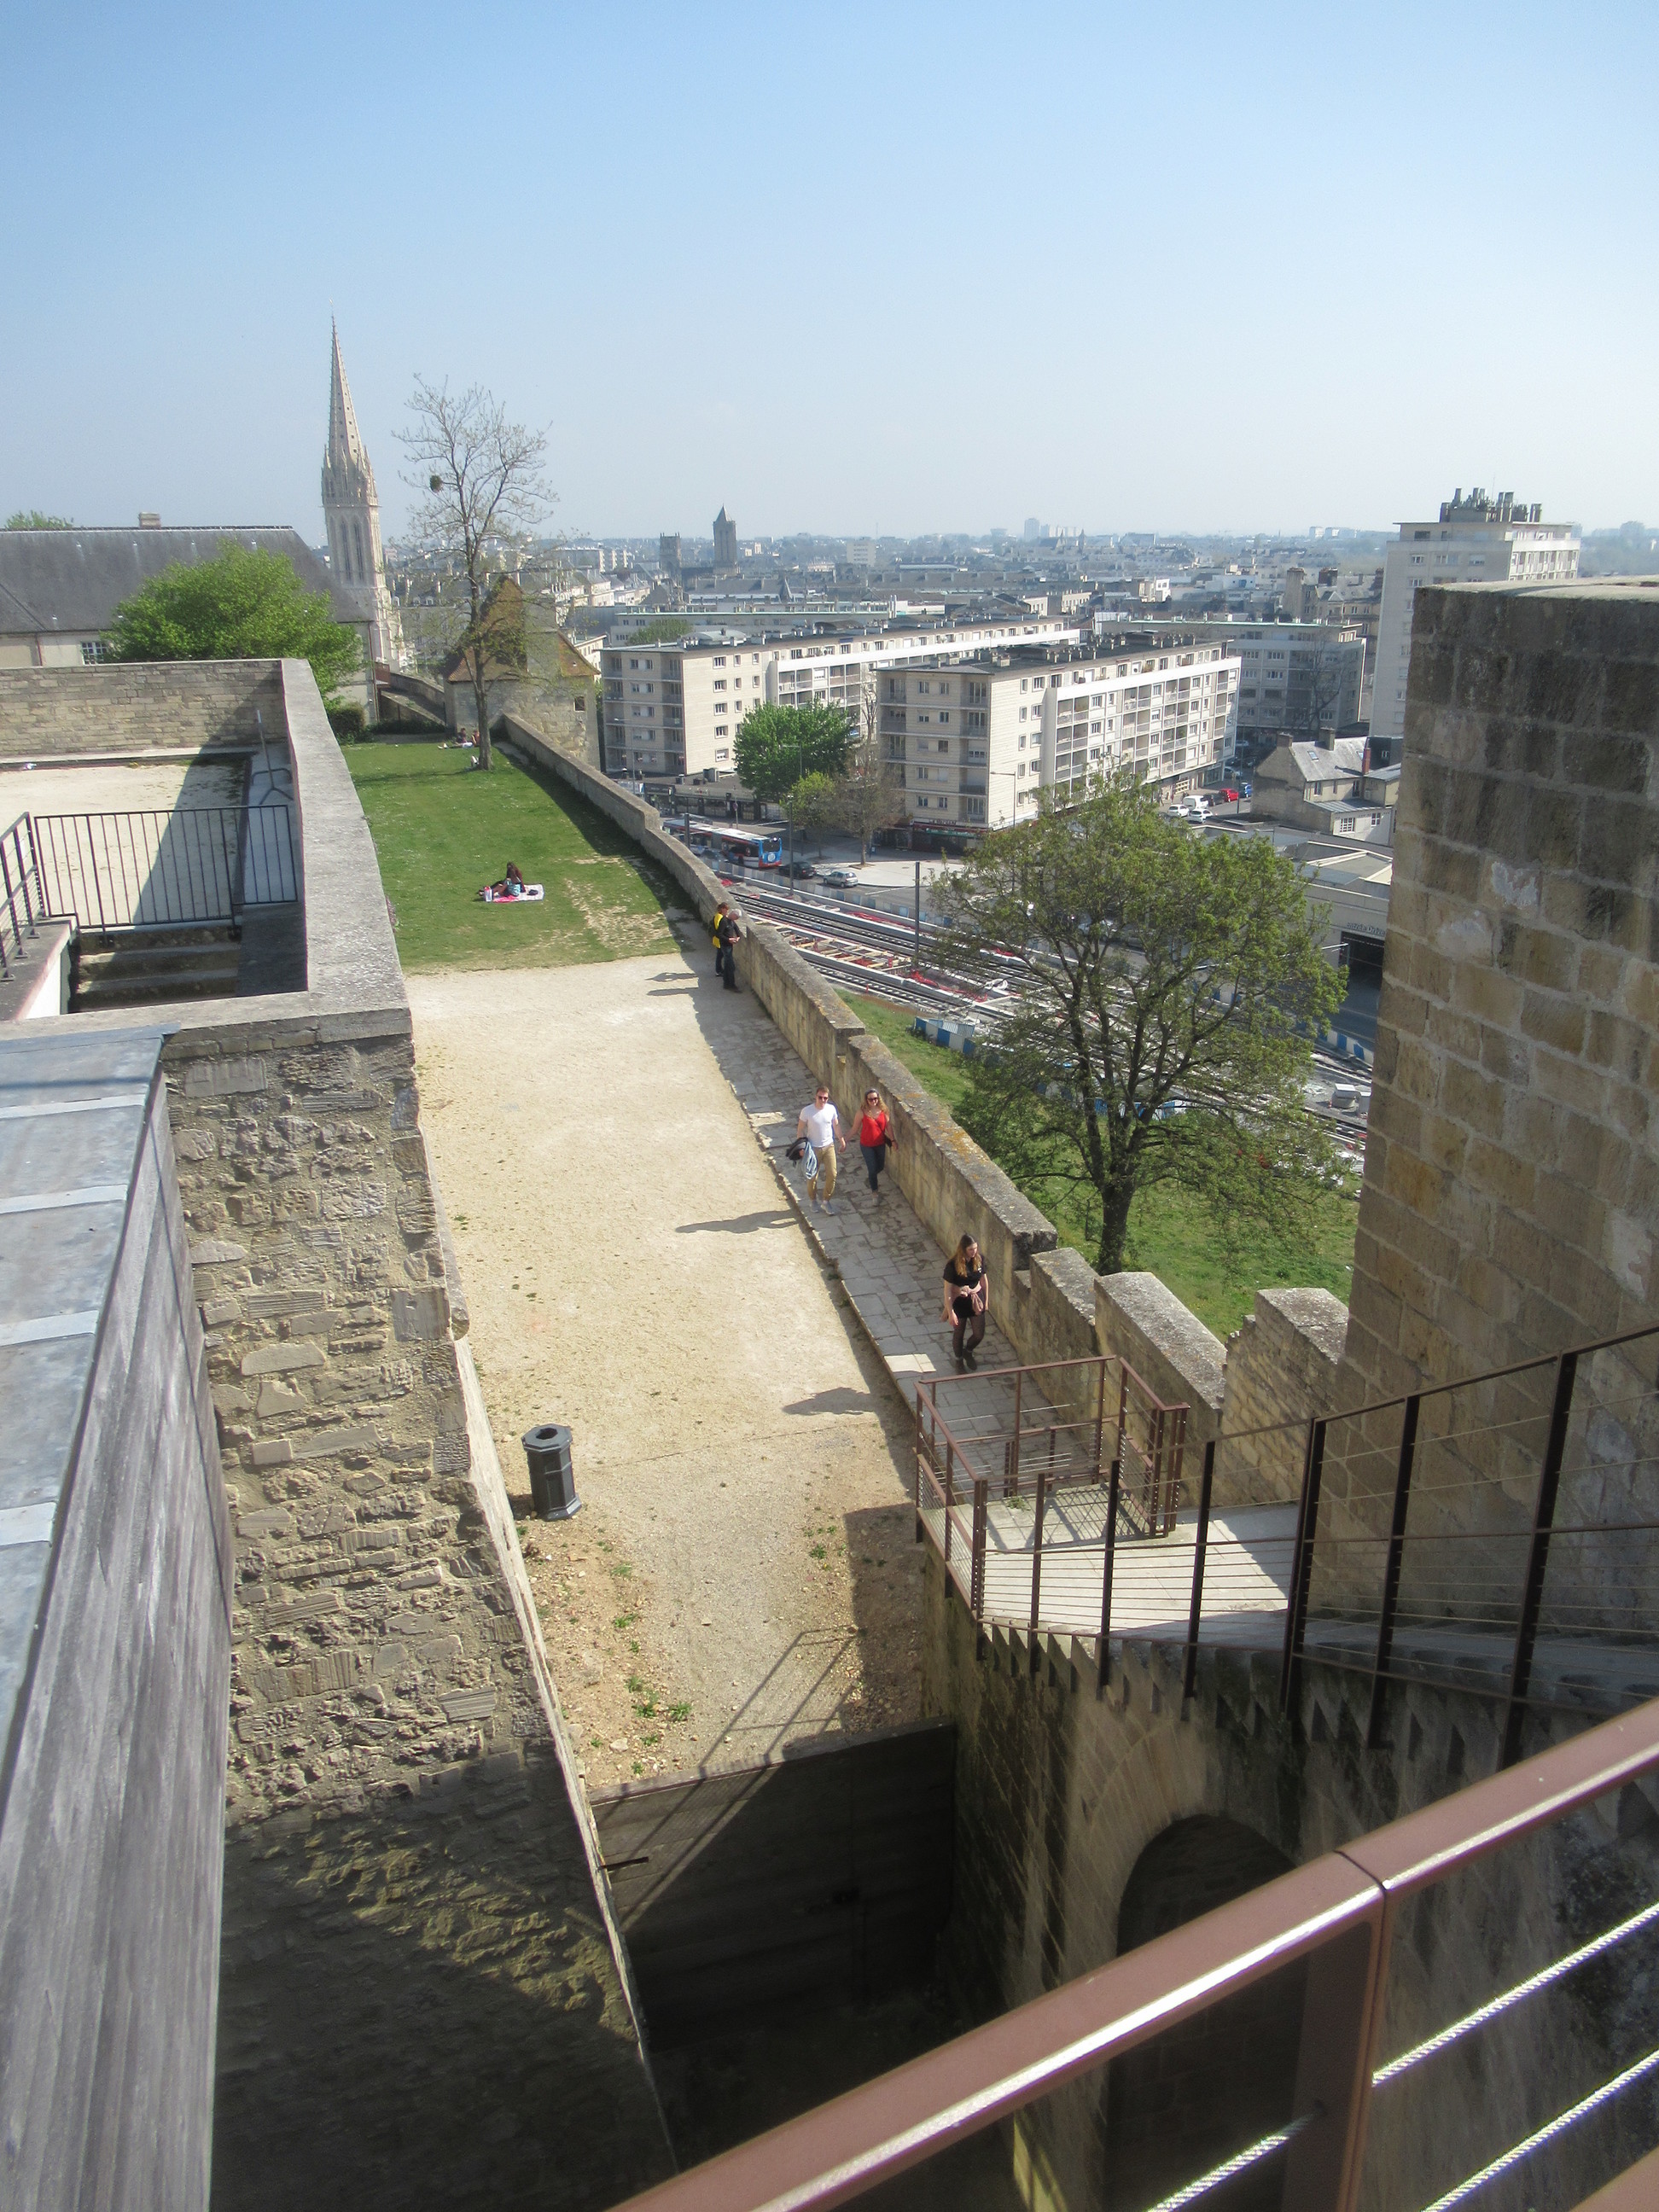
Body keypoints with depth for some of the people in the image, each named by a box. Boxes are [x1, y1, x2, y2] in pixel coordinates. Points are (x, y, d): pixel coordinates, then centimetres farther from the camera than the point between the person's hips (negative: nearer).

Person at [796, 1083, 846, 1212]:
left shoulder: (831, 1109, -7)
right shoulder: (807, 1111, -16)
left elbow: (836, 1126, 7)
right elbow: (800, 1130, -8)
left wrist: (842, 1142, 13)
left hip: (829, 1147, 2)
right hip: (813, 1148, -2)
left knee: (832, 1174, -2)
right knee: (812, 1177, 9)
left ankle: (826, 1201, 16)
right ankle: (814, 1200, 32)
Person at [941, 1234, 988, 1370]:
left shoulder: (979, 1260, -10)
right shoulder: (952, 1265, -23)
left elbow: (984, 1281, 4)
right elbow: (947, 1289, -19)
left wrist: (986, 1301, 10)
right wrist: (950, 1312, -20)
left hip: (976, 1300, 4)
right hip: (959, 1302, -4)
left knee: (979, 1334, 10)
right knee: (958, 1334, 15)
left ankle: (968, 1352, 42)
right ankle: (959, 1361, 40)